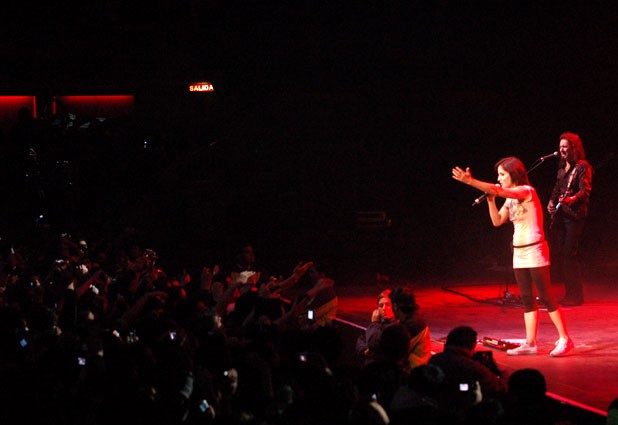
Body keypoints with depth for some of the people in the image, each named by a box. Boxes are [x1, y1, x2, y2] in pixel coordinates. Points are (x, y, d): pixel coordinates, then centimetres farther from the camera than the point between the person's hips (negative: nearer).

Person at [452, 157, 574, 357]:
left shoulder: (527, 191, -13)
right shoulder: (510, 198, 12)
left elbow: (499, 190, -27)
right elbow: (497, 221, 10)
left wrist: (470, 182, -32)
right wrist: (490, 199, -1)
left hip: (535, 250, -8)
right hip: (519, 252, 8)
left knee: (546, 296, -6)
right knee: (527, 299, 8)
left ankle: (565, 339, 0)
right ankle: (530, 343, 10)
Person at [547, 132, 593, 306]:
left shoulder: (583, 167, -6)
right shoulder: (562, 168, 17)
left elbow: (585, 190, -16)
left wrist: (572, 199, -32)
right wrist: (551, 202, 11)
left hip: (574, 215, -8)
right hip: (560, 215, 8)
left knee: (569, 255, -12)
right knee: (564, 255, 7)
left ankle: (575, 295, -8)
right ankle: (569, 294, 13)